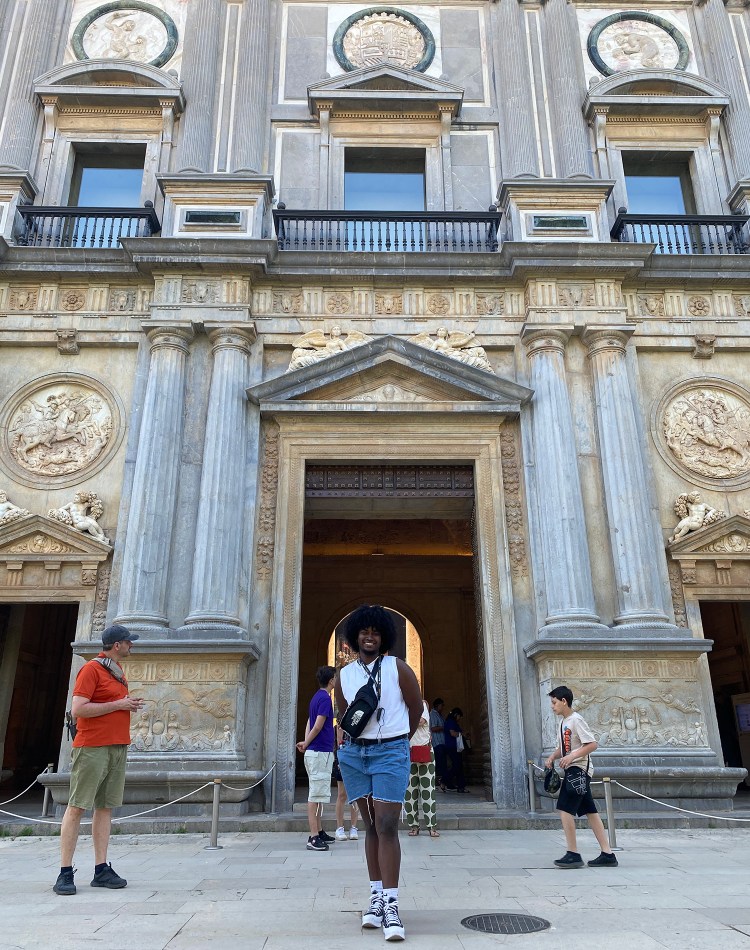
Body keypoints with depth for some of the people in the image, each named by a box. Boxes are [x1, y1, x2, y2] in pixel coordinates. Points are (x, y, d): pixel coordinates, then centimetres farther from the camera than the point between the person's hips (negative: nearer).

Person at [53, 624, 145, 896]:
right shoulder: (91, 669, -9)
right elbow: (78, 709, -17)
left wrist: (130, 704, 8)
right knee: (76, 807, -2)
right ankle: (65, 873, 4)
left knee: (105, 807, 8)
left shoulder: (117, 671, 17)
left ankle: (101, 870, 12)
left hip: (117, 746, 8)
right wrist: (118, 704, -15)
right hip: (92, 748, -8)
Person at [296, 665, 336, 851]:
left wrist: (306, 742, 2)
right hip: (321, 752, -10)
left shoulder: (317, 696, 16)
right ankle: (314, 837, -7)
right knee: (316, 795, -9)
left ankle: (319, 832, 23)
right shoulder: (325, 698, -15)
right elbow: (318, 726, -18)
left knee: (317, 794, 15)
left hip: (314, 752, 10)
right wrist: (306, 744, -5)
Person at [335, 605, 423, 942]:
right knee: (370, 825, 8)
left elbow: (416, 708, 7)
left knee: (387, 826, -10)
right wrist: (358, 740, 5)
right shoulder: (344, 675, 6)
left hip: (390, 752, -3)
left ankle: (391, 905, -8)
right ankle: (376, 896, 16)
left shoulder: (397, 668, -3)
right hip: (354, 753, 3)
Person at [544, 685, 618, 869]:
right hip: (573, 771, 9)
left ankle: (573, 854, -5)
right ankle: (607, 854, 13)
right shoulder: (563, 721, 16)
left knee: (565, 809, -11)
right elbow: (563, 747, 24)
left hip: (579, 770, -9)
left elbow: (592, 744, -18)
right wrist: (552, 757, 6)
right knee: (590, 812, 9)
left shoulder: (576, 720, -13)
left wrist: (572, 756, -24)